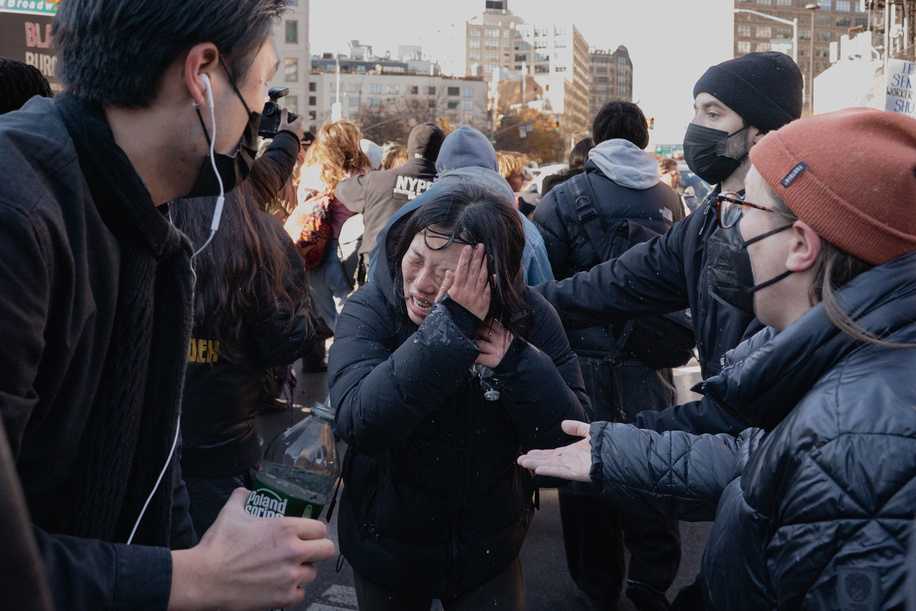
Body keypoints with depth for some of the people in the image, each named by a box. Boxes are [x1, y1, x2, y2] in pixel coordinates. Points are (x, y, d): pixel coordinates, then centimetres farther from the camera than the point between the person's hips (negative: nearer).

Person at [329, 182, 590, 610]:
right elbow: (361, 425, -35)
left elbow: (570, 442, -15)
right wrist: (449, 329, -38)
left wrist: (516, 361, -30)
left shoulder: (529, 317, -14)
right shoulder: (370, 310, -19)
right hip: (387, 550, 0)